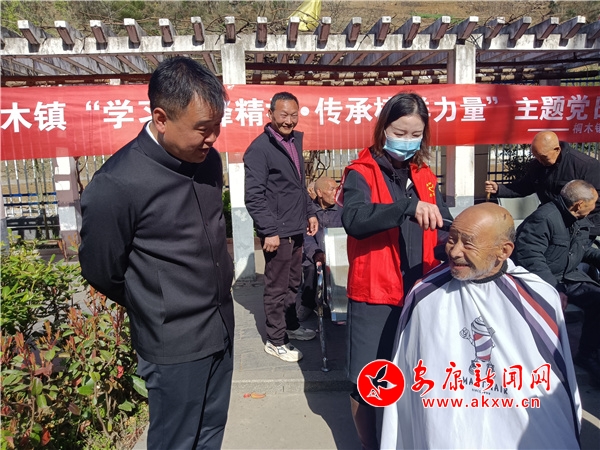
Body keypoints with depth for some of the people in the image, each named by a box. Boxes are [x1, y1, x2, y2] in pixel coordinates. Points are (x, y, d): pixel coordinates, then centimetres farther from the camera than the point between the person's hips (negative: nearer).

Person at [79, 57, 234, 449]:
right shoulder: (115, 185, -23)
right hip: (175, 346, -6)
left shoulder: (208, 160, -2)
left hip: (222, 329, 6)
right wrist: (159, 311, 5)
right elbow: (102, 272, -9)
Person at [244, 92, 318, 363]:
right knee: (277, 287, 3)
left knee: (293, 283, 20)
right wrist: (270, 231, -20)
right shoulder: (259, 149, -14)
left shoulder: (295, 140, 11)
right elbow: (254, 196, -17)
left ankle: (291, 326, 37)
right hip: (277, 232, -8)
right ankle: (275, 340, 18)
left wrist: (310, 212, 14)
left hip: (296, 229, 8)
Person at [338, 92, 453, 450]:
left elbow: (444, 227, 4)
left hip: (419, 294, 5)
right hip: (374, 295, -5)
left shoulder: (424, 176, 9)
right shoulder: (361, 174, -8)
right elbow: (354, 219, -28)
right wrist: (408, 207, -40)